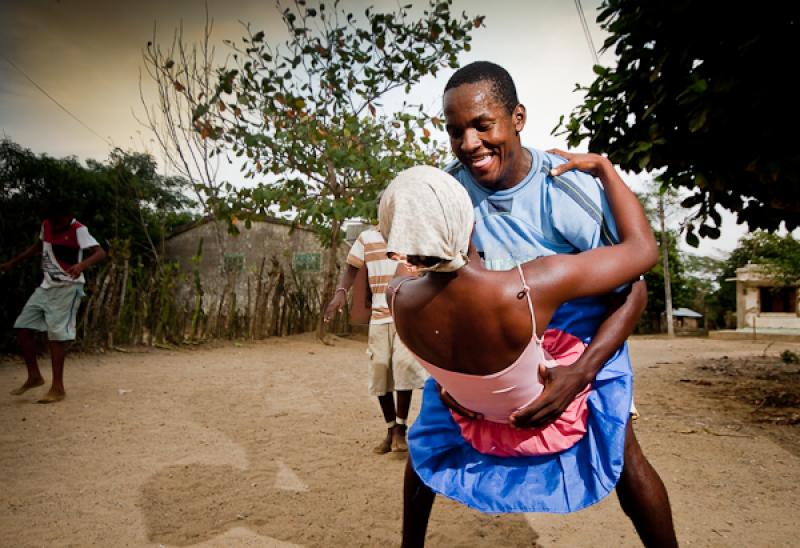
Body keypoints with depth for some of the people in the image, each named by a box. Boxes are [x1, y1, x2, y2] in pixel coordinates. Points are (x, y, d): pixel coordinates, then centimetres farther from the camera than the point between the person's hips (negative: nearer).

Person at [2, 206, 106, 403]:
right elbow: (38, 246, 27)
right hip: (47, 286, 8)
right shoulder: (46, 225, 7)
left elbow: (100, 253, -27)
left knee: (56, 335, -11)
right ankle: (34, 376, 17)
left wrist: (82, 264, -46)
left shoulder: (78, 230, -15)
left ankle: (58, 389, -4)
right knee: (22, 327, 3)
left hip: (68, 288, -7)